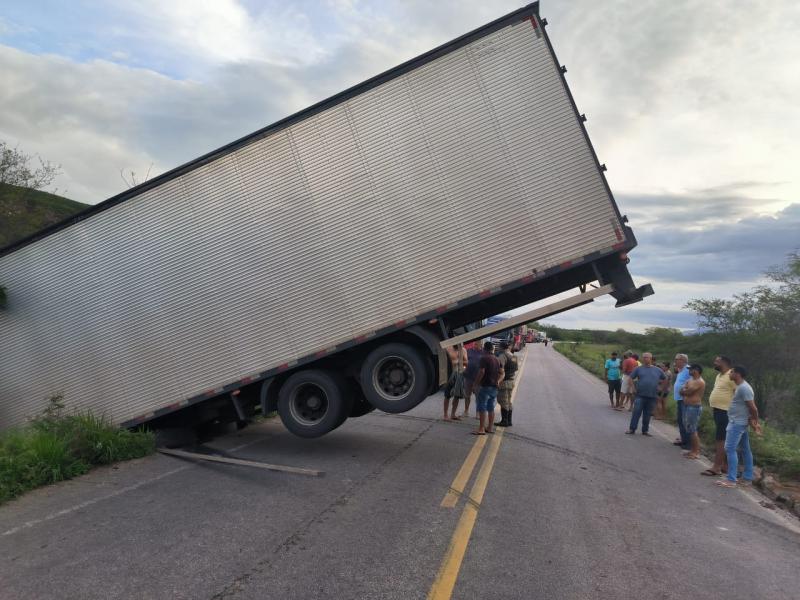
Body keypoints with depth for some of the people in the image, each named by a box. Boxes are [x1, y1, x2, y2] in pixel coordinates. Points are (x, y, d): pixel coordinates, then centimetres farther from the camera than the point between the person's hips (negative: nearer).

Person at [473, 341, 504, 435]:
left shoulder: (484, 358, -12)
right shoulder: (496, 359, 14)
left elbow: (481, 372, -20)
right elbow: (502, 373, 14)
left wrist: (476, 383, -11)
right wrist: (498, 381, 4)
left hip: (485, 386, -8)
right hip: (494, 387, 8)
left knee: (482, 408, -5)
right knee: (491, 408, 14)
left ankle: (481, 429, -8)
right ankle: (490, 427, 18)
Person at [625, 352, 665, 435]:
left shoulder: (658, 370, 7)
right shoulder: (638, 369, 3)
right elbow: (631, 378, 7)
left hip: (652, 397, 1)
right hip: (640, 395, -1)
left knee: (647, 414, 8)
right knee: (636, 412, -7)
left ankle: (645, 430, 18)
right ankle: (632, 429, -2)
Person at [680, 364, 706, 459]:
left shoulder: (699, 381, -16)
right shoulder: (691, 380, 16)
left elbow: (686, 392, -19)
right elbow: (681, 391, 13)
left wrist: (684, 390, 1)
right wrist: (685, 389, -7)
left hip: (694, 407, -10)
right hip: (687, 406, 10)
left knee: (692, 430, -7)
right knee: (690, 429, 14)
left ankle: (696, 452, -2)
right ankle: (693, 450, 21)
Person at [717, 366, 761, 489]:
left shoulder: (743, 388, -20)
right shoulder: (740, 387, 13)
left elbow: (753, 407, -19)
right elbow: (750, 407, 18)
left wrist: (756, 422, -9)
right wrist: (753, 423, 15)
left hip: (737, 423, -11)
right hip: (738, 422, 11)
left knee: (730, 449, -11)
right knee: (745, 450, 14)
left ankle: (731, 480, -11)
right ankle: (748, 478, 21)